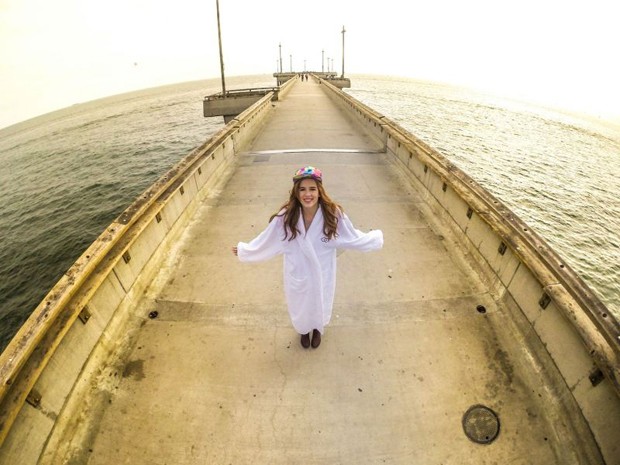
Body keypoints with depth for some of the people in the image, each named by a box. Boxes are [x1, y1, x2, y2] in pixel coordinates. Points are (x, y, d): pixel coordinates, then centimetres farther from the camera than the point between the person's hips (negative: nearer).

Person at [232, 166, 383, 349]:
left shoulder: (333, 214, -24)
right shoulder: (285, 217, -24)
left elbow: (353, 237, -8)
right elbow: (267, 240, -8)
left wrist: (376, 239, 0)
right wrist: (243, 250, 1)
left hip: (322, 275, 0)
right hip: (298, 275, 0)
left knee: (320, 306, 26)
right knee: (300, 307, 26)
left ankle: (317, 330, 63)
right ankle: (304, 331, 63)